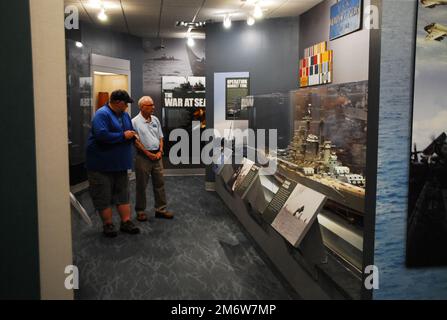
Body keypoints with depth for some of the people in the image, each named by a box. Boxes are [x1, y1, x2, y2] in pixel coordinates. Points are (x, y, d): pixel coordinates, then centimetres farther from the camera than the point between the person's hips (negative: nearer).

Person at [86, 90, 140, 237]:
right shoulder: (102, 114, -15)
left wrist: (131, 135, -4)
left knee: (123, 194, 11)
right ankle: (108, 224, 13)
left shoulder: (124, 115, 11)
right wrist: (123, 135, -20)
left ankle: (126, 222, 19)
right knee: (104, 196, 2)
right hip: (102, 165, -8)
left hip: (120, 163, 8)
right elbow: (102, 135, -29)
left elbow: (130, 133, 22)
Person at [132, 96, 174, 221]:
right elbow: (135, 141, -11)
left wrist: (160, 151, 0)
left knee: (159, 183, 8)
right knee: (141, 185, 4)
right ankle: (140, 211, 16)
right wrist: (148, 153, -12)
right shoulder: (135, 121, -9)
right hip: (143, 157, -5)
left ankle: (161, 209, 18)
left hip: (157, 156, 6)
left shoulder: (155, 119, 9)